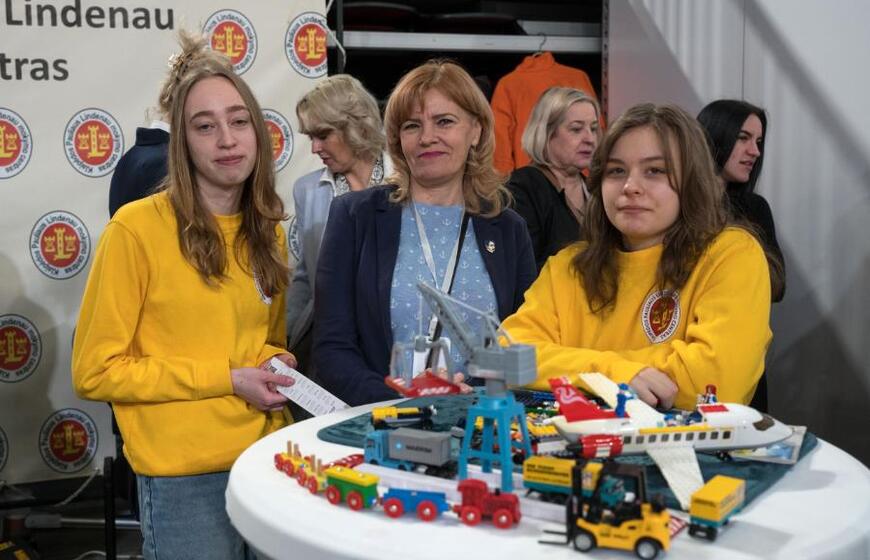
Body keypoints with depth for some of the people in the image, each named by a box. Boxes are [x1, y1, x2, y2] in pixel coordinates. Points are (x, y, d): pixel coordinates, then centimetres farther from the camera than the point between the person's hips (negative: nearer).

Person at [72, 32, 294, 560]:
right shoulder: (137, 228, -11)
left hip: (268, 458, 6)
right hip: (185, 476, -5)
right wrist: (226, 379, -15)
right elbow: (95, 371, -10)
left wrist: (275, 364, -4)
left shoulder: (267, 231, 6)